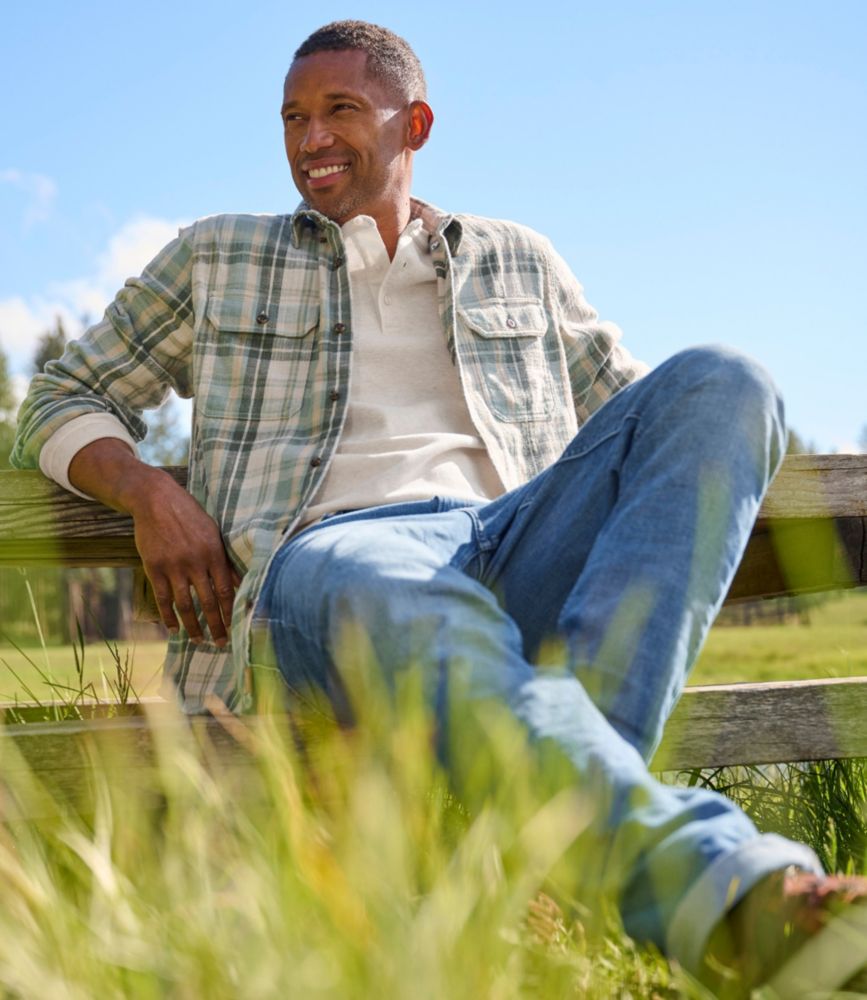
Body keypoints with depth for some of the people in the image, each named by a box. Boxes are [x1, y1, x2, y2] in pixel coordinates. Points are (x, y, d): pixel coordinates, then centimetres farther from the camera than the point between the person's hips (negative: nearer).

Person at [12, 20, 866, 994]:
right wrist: (148, 490, 1)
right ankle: (720, 886, -62)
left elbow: (639, 412, 32)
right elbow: (62, 400, 25)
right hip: (328, 557, -2)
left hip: (514, 547, 3)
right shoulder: (218, 258, 26)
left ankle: (577, 805, -43)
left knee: (721, 383, -24)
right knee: (416, 613, -42)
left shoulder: (519, 264, 29)